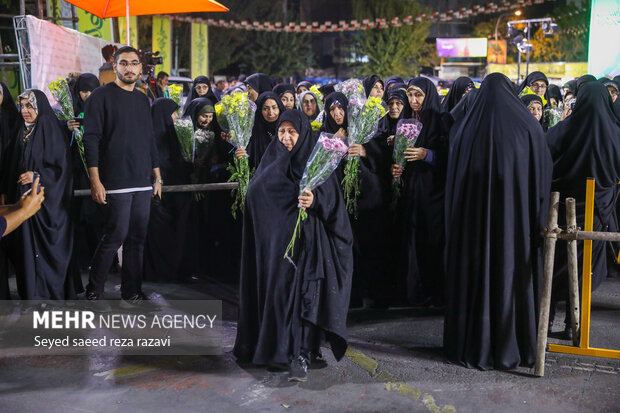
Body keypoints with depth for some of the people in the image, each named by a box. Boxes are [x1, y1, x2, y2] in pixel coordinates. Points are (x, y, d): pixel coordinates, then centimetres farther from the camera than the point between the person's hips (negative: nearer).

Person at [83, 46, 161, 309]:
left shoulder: (143, 100, 17)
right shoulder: (102, 96, -2)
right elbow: (91, 139, -7)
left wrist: (157, 177, 17)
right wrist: (96, 181, -14)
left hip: (143, 183, 6)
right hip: (116, 182, -6)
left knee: (137, 238, 7)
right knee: (116, 235, -8)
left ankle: (132, 294, 16)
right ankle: (93, 292, 7)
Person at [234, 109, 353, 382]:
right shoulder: (272, 162, 13)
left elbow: (332, 201, -10)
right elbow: (254, 193, 12)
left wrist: (314, 201, -26)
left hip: (306, 240, -4)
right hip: (275, 240, 4)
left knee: (302, 293, -12)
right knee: (276, 289, 6)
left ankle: (300, 356, -11)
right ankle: (272, 345, 21)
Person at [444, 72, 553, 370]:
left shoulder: (466, 128, 1)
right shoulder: (529, 127, -2)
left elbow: (453, 179, 4)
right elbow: (544, 177, -2)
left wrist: (455, 217, 12)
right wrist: (542, 220, 3)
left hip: (473, 215, 1)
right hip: (517, 218, -1)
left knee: (475, 273, 8)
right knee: (514, 275, 7)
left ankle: (472, 346, 16)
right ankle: (513, 348, 15)